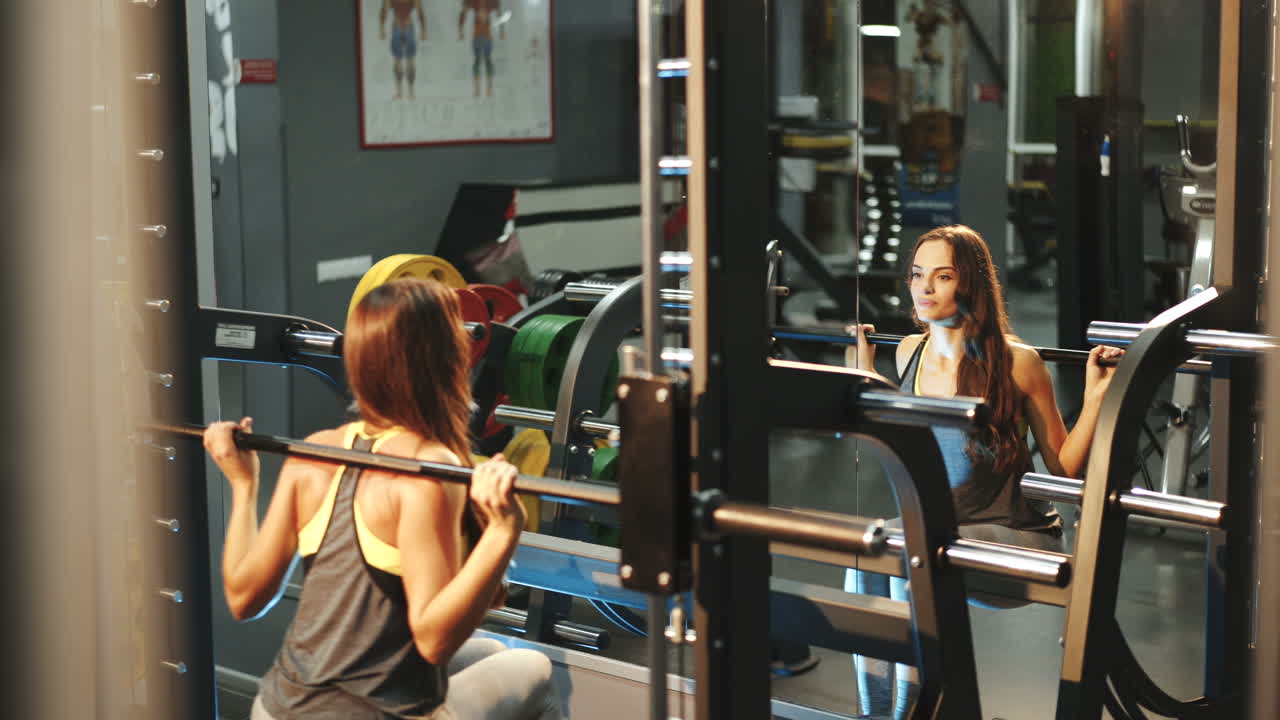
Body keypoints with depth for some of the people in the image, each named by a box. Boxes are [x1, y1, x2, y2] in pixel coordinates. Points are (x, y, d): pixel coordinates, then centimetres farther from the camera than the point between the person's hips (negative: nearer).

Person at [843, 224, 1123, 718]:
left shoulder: (1014, 363, -11)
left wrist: (1095, 396, -15)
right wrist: (862, 373, 16)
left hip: (1014, 535, -5)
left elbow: (1064, 469, -5)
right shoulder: (909, 353, 3)